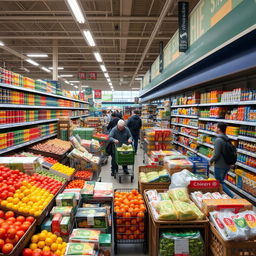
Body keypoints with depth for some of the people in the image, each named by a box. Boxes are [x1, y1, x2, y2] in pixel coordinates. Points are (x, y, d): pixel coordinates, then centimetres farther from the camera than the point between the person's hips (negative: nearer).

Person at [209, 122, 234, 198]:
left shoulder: (218, 140, -21)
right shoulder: (228, 140, 5)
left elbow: (216, 155, -23)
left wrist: (211, 161, -5)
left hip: (219, 166, -8)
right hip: (227, 165, 8)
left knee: (219, 183, 4)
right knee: (221, 181, 21)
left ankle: (232, 197, -5)